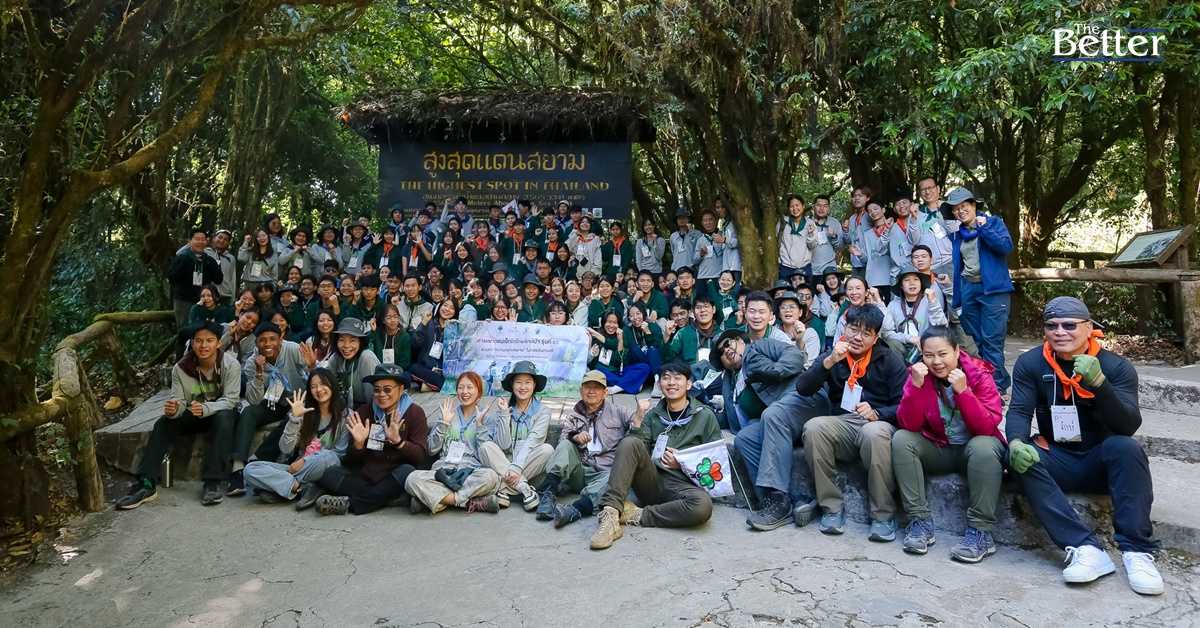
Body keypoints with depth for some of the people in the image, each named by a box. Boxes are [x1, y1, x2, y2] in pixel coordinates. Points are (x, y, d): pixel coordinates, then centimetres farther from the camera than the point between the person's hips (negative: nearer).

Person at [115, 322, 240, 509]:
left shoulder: (230, 364, -21)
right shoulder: (181, 368, -12)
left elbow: (230, 400, -24)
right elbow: (179, 401, -13)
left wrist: (206, 408, -43)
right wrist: (173, 409, -39)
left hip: (222, 412, -3)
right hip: (193, 414, 4)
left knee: (223, 419, -37)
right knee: (163, 422, -21)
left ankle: (213, 482, -38)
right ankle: (146, 484, -24)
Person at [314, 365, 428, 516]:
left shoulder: (415, 413, -2)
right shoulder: (363, 413, 6)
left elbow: (421, 456, -11)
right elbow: (351, 461, 6)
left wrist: (397, 441, -27)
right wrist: (358, 444, -15)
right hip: (365, 477, 3)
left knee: (406, 472, -35)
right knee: (329, 474, -19)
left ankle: (349, 503, -23)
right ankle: (386, 497, -21)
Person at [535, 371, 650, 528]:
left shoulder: (618, 412, 15)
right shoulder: (573, 417, 20)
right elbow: (562, 439, 2)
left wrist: (640, 412, -21)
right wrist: (575, 437, -21)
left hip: (604, 473, -2)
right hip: (579, 472, 3)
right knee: (566, 445, -21)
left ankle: (575, 509, -55)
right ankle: (547, 496, -33)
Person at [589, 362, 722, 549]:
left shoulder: (705, 416, 9)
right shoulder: (653, 415, 18)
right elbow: (634, 449, 6)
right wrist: (638, 419, -7)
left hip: (682, 486, -2)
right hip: (652, 482, 2)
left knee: (703, 504, -37)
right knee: (630, 442, -26)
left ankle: (637, 515, -21)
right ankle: (610, 515, -35)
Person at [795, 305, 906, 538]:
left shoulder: (890, 360, 4)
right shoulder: (832, 356, 10)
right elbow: (803, 389, -5)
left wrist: (876, 413, -24)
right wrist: (829, 361, -18)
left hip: (878, 425, -2)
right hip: (842, 426, 2)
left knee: (874, 432, -37)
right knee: (814, 427, -30)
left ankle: (883, 515, -21)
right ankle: (832, 507, -18)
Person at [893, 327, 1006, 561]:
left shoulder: (979, 374, -15)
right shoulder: (919, 374, -9)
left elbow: (987, 428, -25)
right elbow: (908, 426, -18)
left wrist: (962, 391, -35)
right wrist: (916, 385, -30)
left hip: (974, 449, -2)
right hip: (937, 450, 3)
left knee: (984, 446, -34)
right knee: (901, 439, -23)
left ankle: (981, 531, -26)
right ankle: (920, 520, -20)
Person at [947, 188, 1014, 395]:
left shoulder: (993, 222, 0)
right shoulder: (958, 232, 13)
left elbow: (1007, 246, -15)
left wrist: (984, 228, -15)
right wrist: (957, 296, 13)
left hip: (993, 289, -5)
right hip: (968, 289, 5)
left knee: (992, 341, -9)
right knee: (975, 342, 9)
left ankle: (997, 388, -4)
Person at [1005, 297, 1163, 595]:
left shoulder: (1117, 367, -7)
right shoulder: (1030, 364, -2)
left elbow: (1129, 426, -19)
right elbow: (1019, 411, -11)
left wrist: (1098, 382, -36)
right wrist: (1016, 443, -34)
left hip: (1102, 463, -1)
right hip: (1057, 462, 1)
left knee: (1126, 447, -32)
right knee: (1022, 457, -30)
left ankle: (1137, 551, -29)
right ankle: (1086, 548, -35)